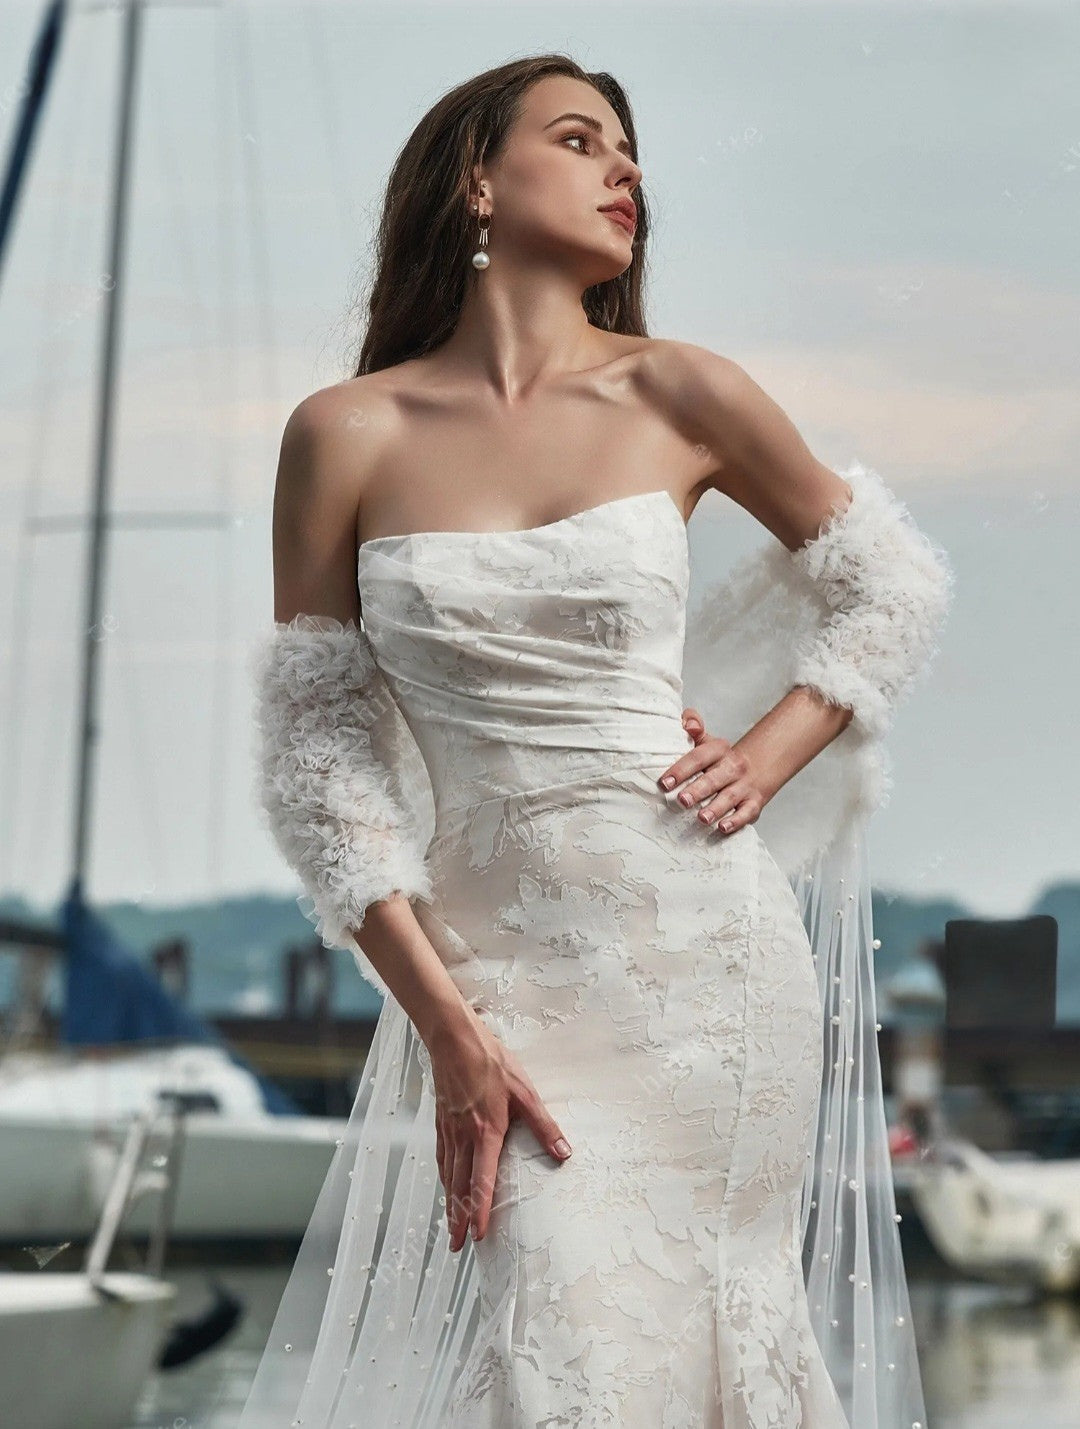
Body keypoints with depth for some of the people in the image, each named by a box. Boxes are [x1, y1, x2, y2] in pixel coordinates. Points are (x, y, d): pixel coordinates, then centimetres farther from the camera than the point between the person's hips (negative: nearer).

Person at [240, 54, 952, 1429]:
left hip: (706, 952, 1)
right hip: (491, 970, -1)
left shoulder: (680, 397, 3)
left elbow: (897, 582, 18)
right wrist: (447, 1031, -9)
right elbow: (317, 759, -1)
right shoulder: (346, 436, 0)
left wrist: (766, 759, 3)